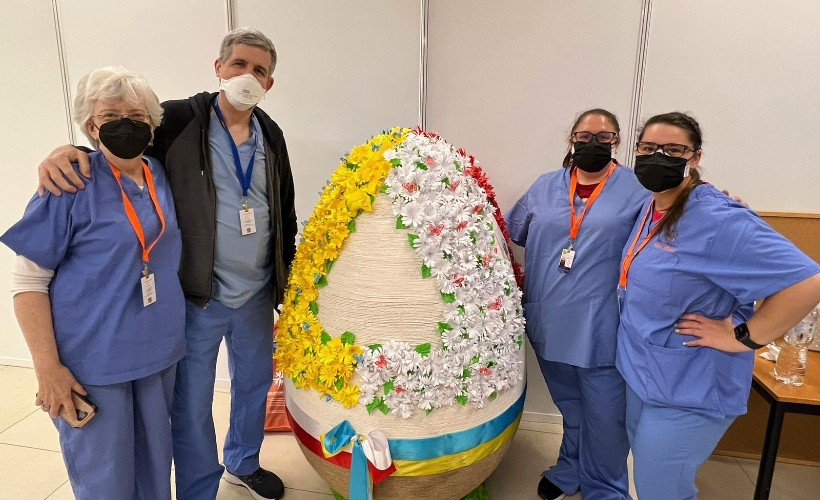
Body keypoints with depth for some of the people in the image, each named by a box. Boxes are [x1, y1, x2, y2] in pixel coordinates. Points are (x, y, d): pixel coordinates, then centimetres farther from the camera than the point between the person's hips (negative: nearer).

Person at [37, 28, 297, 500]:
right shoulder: (182, 119, -9)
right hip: (197, 297, -4)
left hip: (258, 295, 5)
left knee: (255, 384, 22)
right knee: (191, 405, 10)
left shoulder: (271, 134, 4)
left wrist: (288, 274, 12)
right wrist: (68, 150, -24)